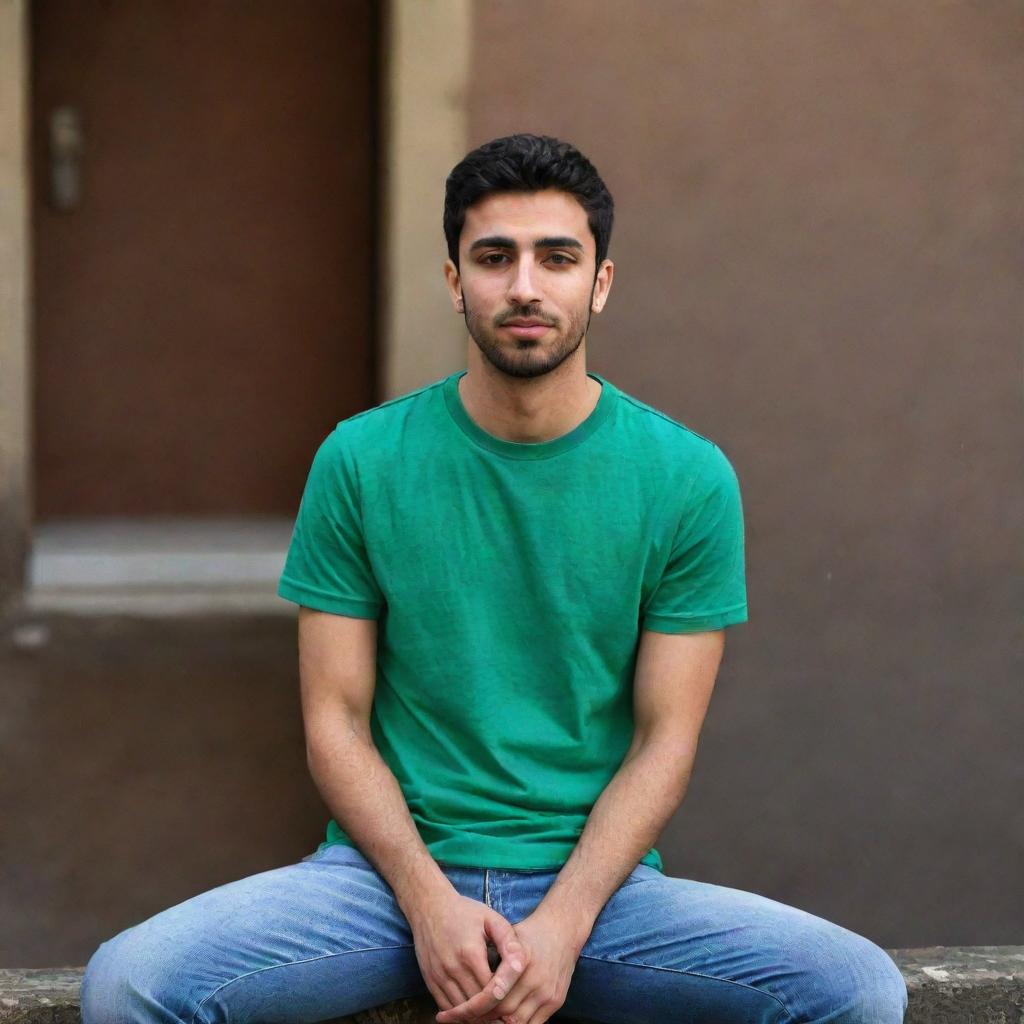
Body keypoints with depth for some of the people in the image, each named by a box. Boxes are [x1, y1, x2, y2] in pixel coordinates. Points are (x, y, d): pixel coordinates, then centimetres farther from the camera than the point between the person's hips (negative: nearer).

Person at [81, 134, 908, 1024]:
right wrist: (428, 900, -14)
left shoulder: (688, 477, 0)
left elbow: (665, 740, -1)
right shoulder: (360, 460, 1)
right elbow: (336, 720, 1)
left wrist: (561, 925, -15)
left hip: (597, 881, 1)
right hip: (391, 866, 0)